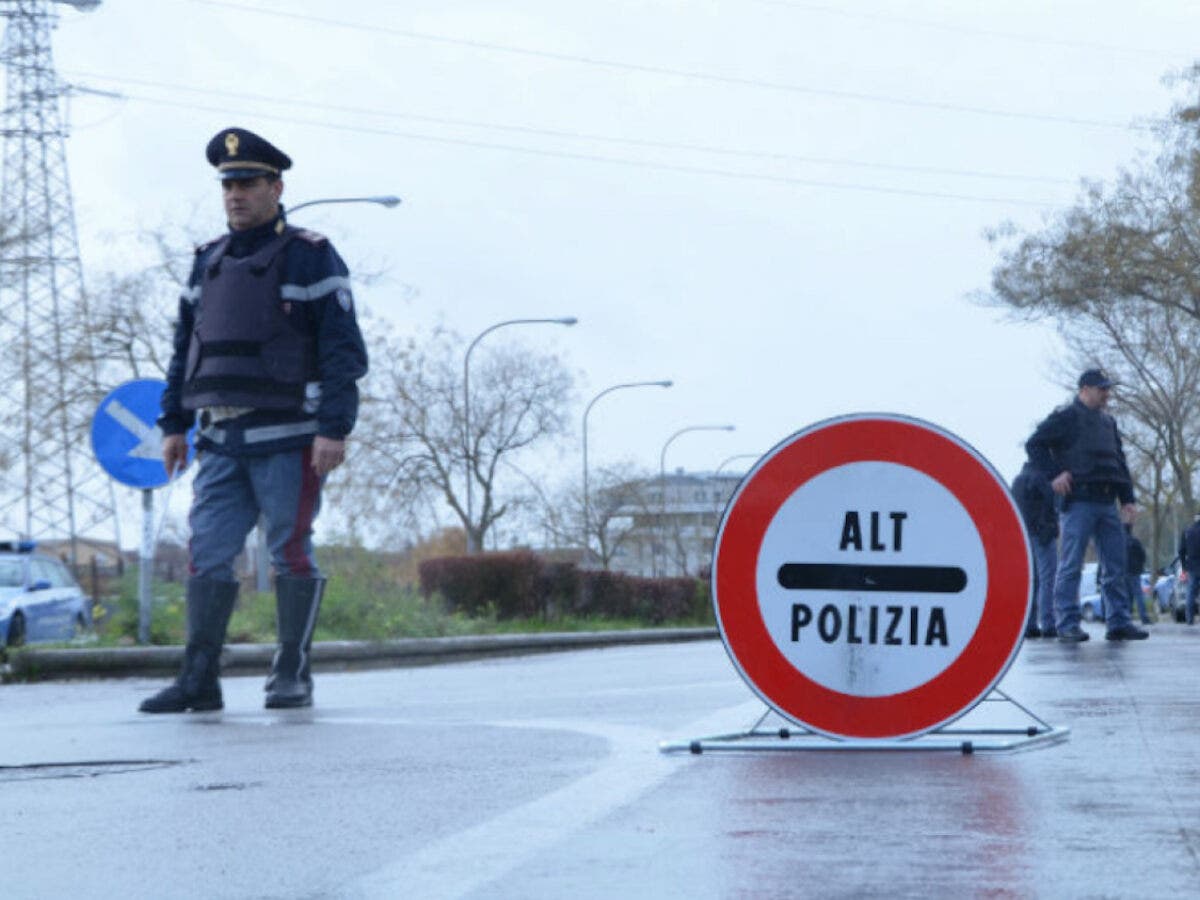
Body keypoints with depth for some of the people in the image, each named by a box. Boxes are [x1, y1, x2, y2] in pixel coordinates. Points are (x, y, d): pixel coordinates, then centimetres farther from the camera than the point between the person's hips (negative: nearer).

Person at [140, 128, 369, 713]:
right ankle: (199, 681, 0)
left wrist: (335, 429, -15)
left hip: (287, 439, -6)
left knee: (291, 552, -1)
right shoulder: (209, 263, 16)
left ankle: (292, 676, 7)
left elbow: (343, 350, -8)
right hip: (220, 440, 6)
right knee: (207, 553, -1)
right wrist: (174, 424, 13)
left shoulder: (311, 258, -3)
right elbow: (184, 350, 20)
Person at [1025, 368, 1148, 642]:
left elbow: (1119, 462, 25)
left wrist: (1128, 498, 16)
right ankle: (1067, 624, -5)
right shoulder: (1065, 418, 0)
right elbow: (1034, 444, -5)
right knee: (1071, 565, -6)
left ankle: (1119, 622, 7)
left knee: (1116, 566, 5)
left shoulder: (1107, 423, 22)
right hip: (1078, 500, -7)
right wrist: (1054, 474, -14)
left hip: (1107, 503, 7)